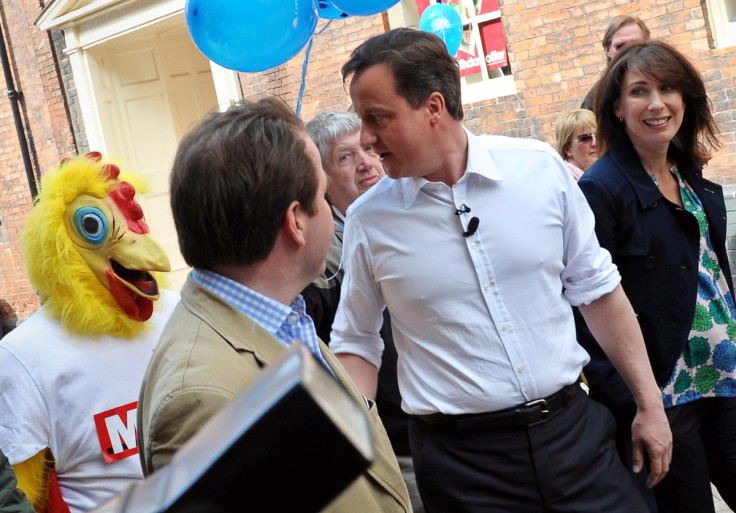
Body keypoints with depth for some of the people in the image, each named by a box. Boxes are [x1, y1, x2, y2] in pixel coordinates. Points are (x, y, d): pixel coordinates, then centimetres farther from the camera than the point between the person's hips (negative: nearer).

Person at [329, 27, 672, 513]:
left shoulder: (542, 168, -5)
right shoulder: (368, 219, -5)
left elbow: (596, 288, 4)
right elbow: (356, 343, 5)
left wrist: (650, 403, 7)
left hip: (572, 428, 1)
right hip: (461, 458, -1)